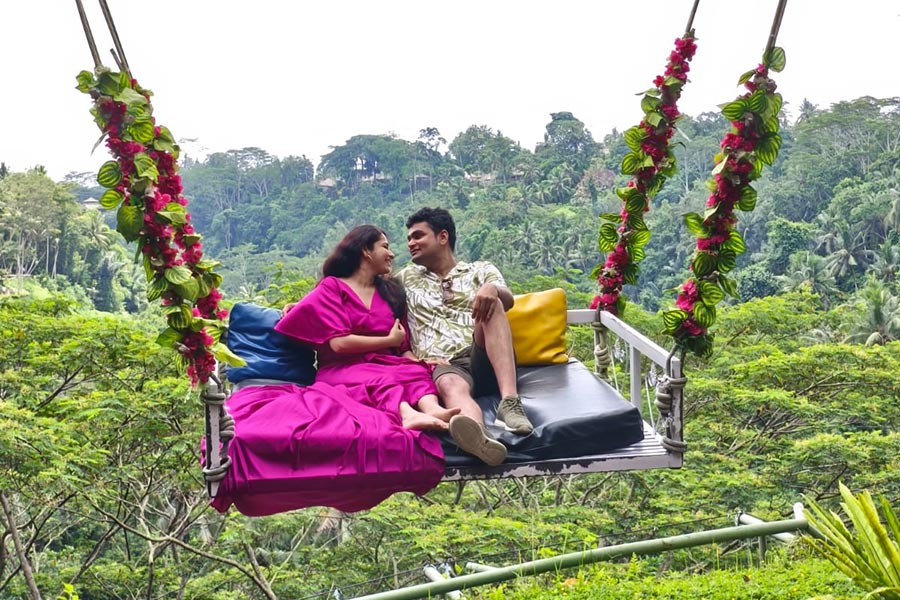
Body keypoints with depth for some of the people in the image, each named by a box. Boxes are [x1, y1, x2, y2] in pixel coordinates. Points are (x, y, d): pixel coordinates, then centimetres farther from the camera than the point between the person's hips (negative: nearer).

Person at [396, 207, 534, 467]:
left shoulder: (481, 270, 21)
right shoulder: (407, 277, 29)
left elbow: (508, 301, 1)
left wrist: (492, 289, -25)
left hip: (485, 361, 0)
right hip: (445, 366, 0)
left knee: (490, 304, -27)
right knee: (451, 385, -37)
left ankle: (509, 400, -45)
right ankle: (480, 437, -74)